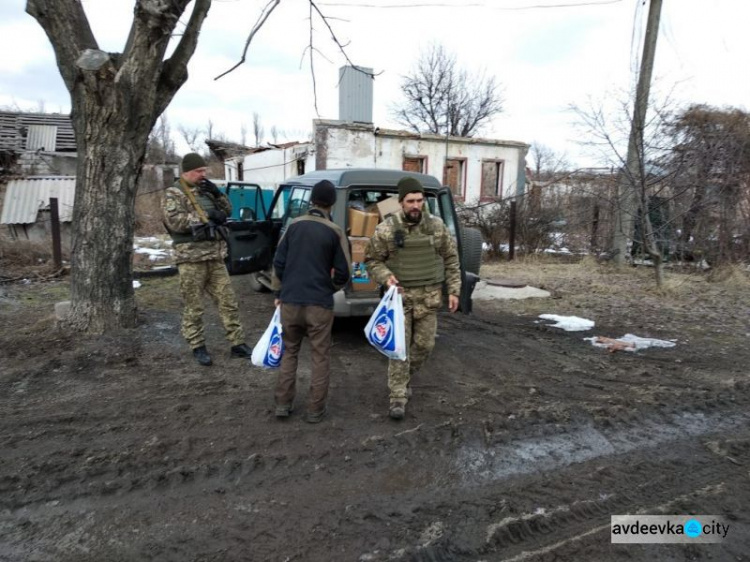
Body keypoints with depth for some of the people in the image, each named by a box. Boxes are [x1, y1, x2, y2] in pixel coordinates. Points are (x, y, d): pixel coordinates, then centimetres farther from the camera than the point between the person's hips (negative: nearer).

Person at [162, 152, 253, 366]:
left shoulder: (205, 190, 17)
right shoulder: (175, 193, -3)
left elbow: (228, 210, 20)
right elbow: (174, 221, -18)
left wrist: (217, 193, 2)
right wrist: (207, 216, -19)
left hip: (215, 256, 6)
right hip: (191, 258, -6)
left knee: (228, 301, 6)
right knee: (193, 306, 3)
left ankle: (238, 344, 12)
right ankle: (198, 347, 16)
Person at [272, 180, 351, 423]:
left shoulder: (294, 225, 3)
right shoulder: (335, 231, -5)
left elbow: (278, 262, 4)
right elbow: (343, 273, -4)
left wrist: (279, 292, 16)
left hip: (290, 301, 3)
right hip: (319, 303, -3)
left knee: (289, 352, 18)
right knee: (320, 357, 9)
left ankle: (283, 403, 20)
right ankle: (315, 409, 14)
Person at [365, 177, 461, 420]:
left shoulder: (437, 226, 1)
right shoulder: (386, 229, -6)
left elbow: (451, 259, 8)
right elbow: (372, 261, 2)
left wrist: (453, 290, 2)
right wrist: (386, 277, -17)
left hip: (429, 297, 3)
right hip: (399, 295, -3)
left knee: (424, 344, 11)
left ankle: (404, 379, 36)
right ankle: (398, 397, 6)